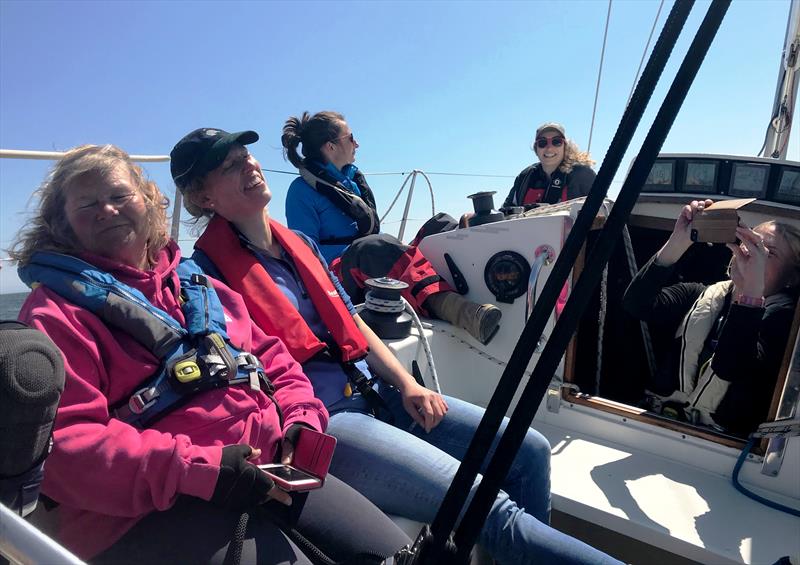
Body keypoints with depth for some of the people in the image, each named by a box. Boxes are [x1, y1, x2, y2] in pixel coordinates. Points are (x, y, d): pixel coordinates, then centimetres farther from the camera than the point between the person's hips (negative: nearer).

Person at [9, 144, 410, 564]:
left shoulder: (196, 283, 19)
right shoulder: (55, 312, 0)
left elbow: (270, 355, 20)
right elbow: (63, 442, -12)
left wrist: (301, 418, 1)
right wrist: (194, 471, -22)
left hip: (267, 470, 6)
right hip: (148, 510, -5)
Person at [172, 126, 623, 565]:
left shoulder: (301, 244, 16)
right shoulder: (207, 272, -5)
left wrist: (406, 384, 5)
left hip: (372, 393, 8)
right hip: (318, 422, -7)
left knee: (530, 452, 2)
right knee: (491, 511, -21)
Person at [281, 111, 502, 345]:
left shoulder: (353, 177, 20)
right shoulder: (302, 190, -3)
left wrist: (397, 249, 5)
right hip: (337, 275, -6)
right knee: (378, 246, -38)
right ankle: (453, 307, -53)